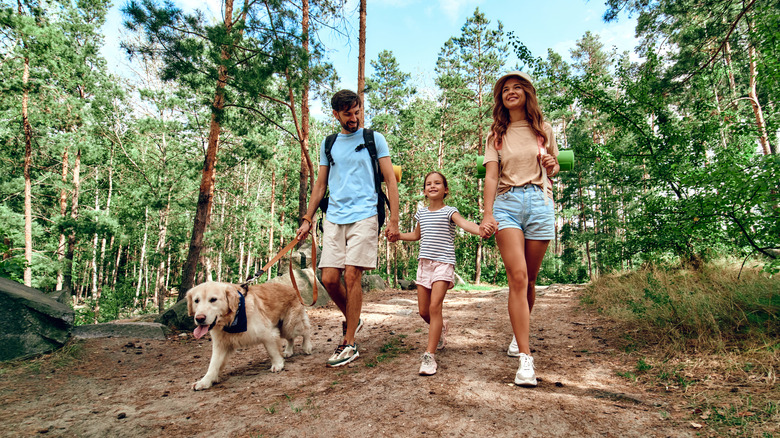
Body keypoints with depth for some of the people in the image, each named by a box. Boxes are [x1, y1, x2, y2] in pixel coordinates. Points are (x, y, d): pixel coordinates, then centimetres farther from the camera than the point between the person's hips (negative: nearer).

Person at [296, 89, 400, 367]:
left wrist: (394, 220, -6)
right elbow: (320, 185, 20)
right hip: (333, 218, 4)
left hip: (363, 216, -4)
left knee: (352, 276, -9)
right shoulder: (328, 144, 17)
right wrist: (307, 219, 13)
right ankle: (352, 320, 26)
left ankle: (350, 344, 3)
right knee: (329, 278, -2)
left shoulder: (374, 139, 7)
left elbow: (390, 180, 3)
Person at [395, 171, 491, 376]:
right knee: (423, 311, 7)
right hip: (424, 263, 6)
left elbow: (463, 223, -24)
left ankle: (429, 355, -12)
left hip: (444, 263, -6)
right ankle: (440, 328, 40)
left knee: (435, 306, -17)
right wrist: (396, 235, 18)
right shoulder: (421, 213, 14)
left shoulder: (448, 211, -3)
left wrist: (480, 229, -45)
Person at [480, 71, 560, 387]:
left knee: (529, 280, 6)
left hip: (539, 202, 2)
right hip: (507, 203, -1)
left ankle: (519, 334, 32)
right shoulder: (496, 135, 11)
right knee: (517, 277, -16)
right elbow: (491, 176, -1)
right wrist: (487, 214, -16)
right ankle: (525, 358, -15)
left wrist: (552, 166, -2)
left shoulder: (543, 130, 15)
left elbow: (553, 168, 24)